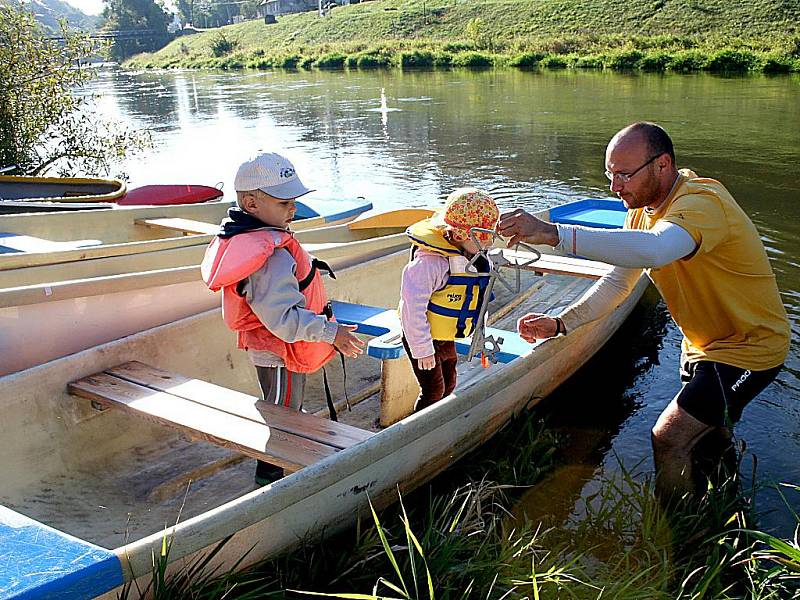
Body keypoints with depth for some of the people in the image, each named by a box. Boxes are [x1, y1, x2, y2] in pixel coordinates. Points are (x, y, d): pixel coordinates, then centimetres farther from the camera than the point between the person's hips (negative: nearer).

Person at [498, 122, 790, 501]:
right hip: (704, 343, 9)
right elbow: (616, 282, -1)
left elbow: (654, 250, -54)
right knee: (709, 434, 27)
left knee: (668, 441, -14)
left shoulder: (702, 202, -32)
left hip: (746, 349, -9)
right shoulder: (643, 208, -3)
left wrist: (553, 234, -61)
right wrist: (559, 324, -16)